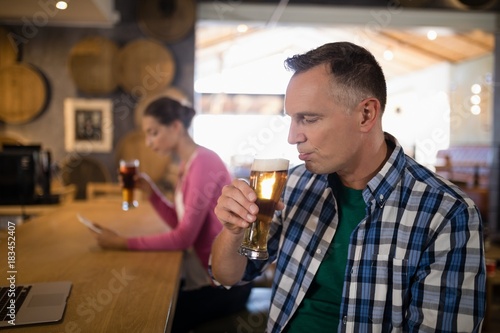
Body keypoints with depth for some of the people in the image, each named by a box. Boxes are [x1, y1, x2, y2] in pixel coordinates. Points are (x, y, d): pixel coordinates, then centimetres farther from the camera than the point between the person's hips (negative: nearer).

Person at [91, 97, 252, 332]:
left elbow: (183, 237, -24)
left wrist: (123, 243, -19)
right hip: (204, 270, 8)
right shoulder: (187, 163, 7)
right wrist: (150, 192, -3)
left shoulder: (203, 163, -22)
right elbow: (180, 223, 8)